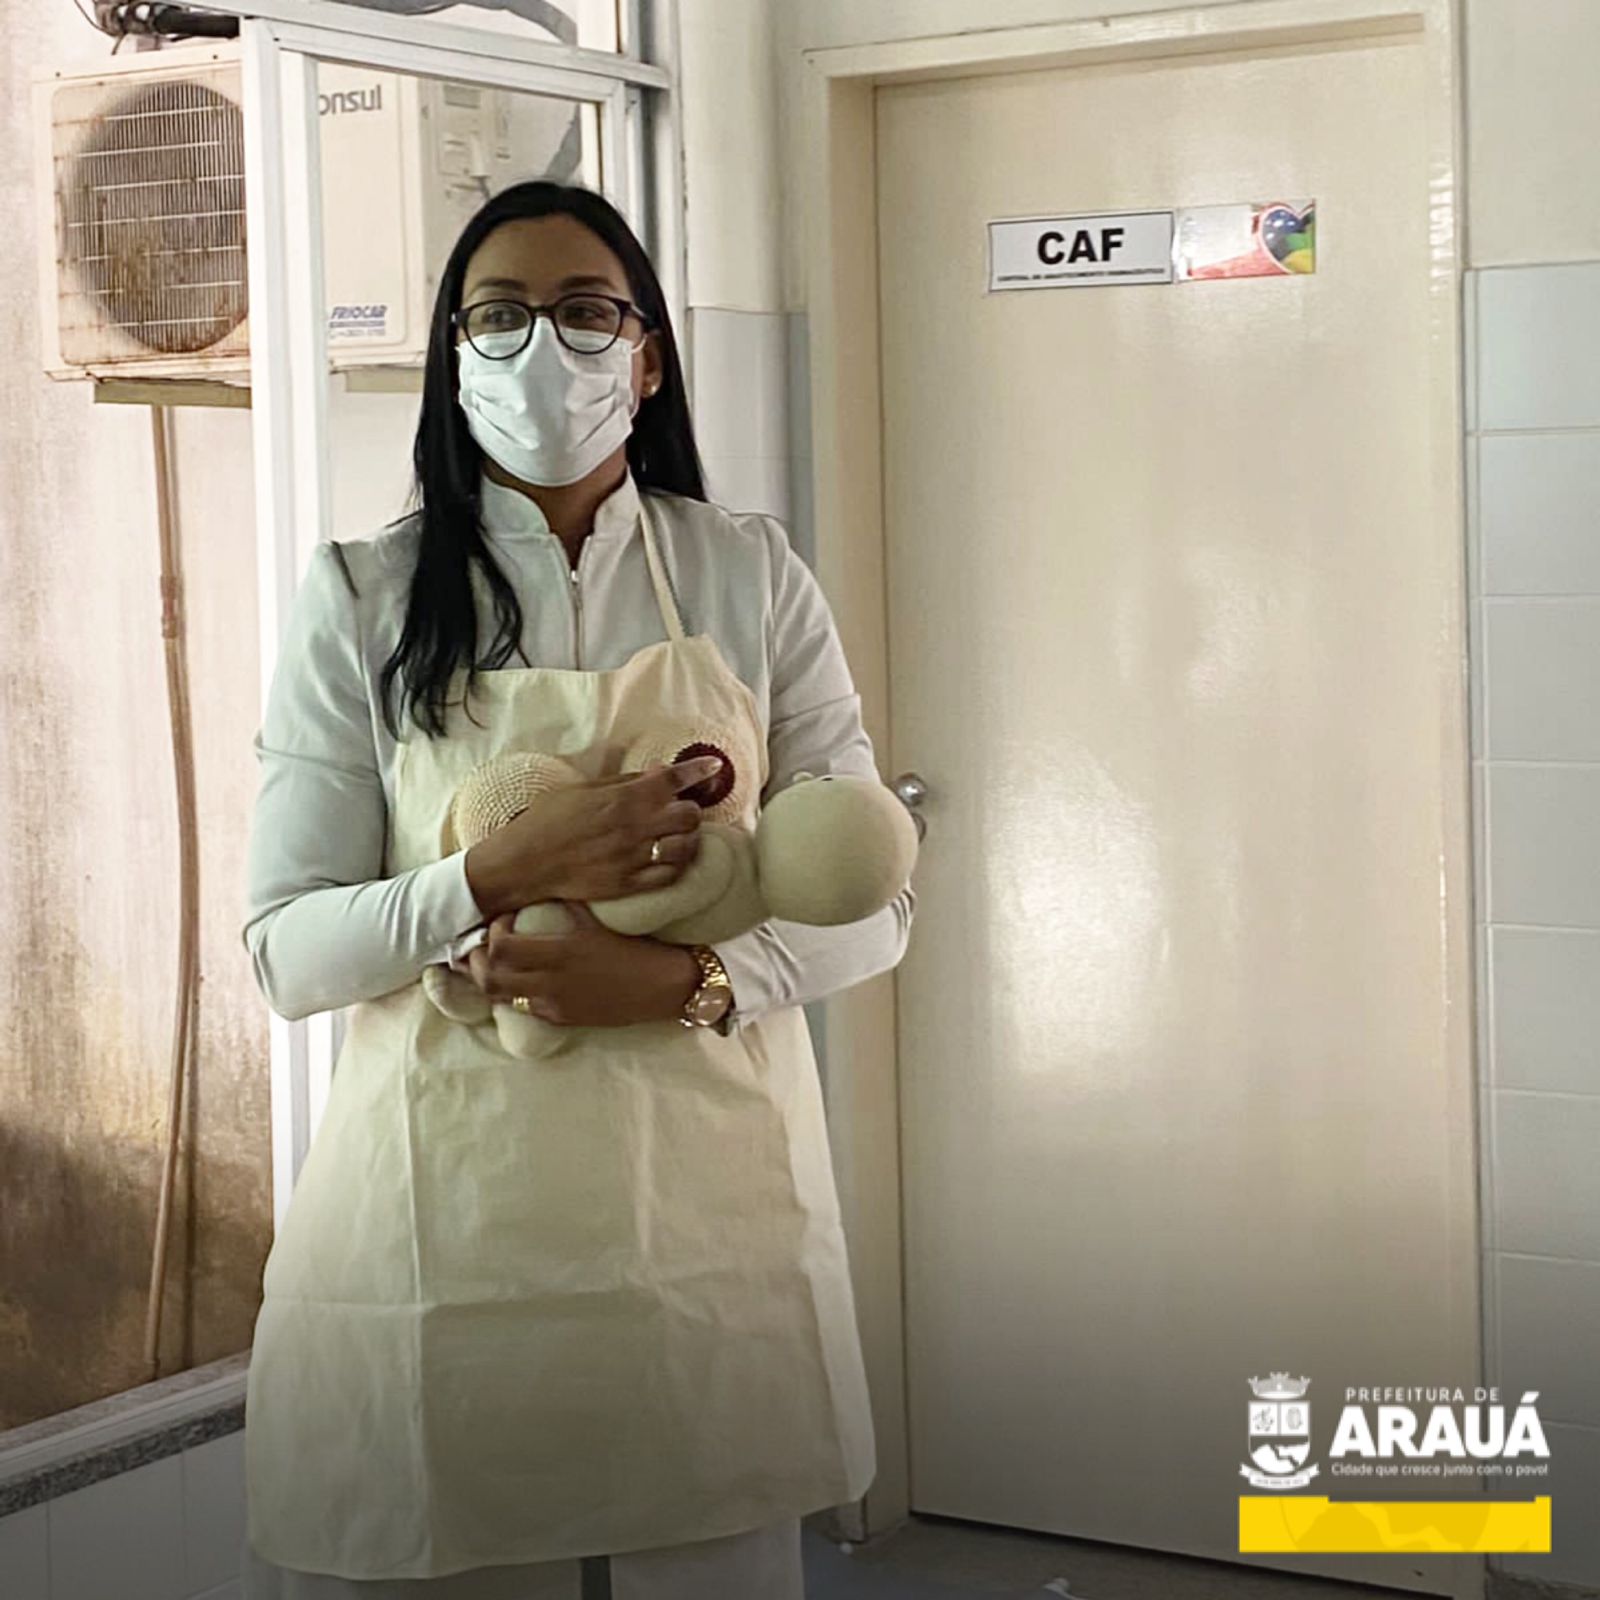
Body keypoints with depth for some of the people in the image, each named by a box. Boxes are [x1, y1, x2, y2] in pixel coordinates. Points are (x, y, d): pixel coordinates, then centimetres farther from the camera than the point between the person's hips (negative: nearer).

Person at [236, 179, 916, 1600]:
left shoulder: (750, 576, 3)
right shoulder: (361, 601, 0)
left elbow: (870, 900, 2)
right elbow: (287, 952, -4)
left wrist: (683, 979, -16)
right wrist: (503, 876, -21)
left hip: (705, 1200, 1)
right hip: (448, 1202, -1)